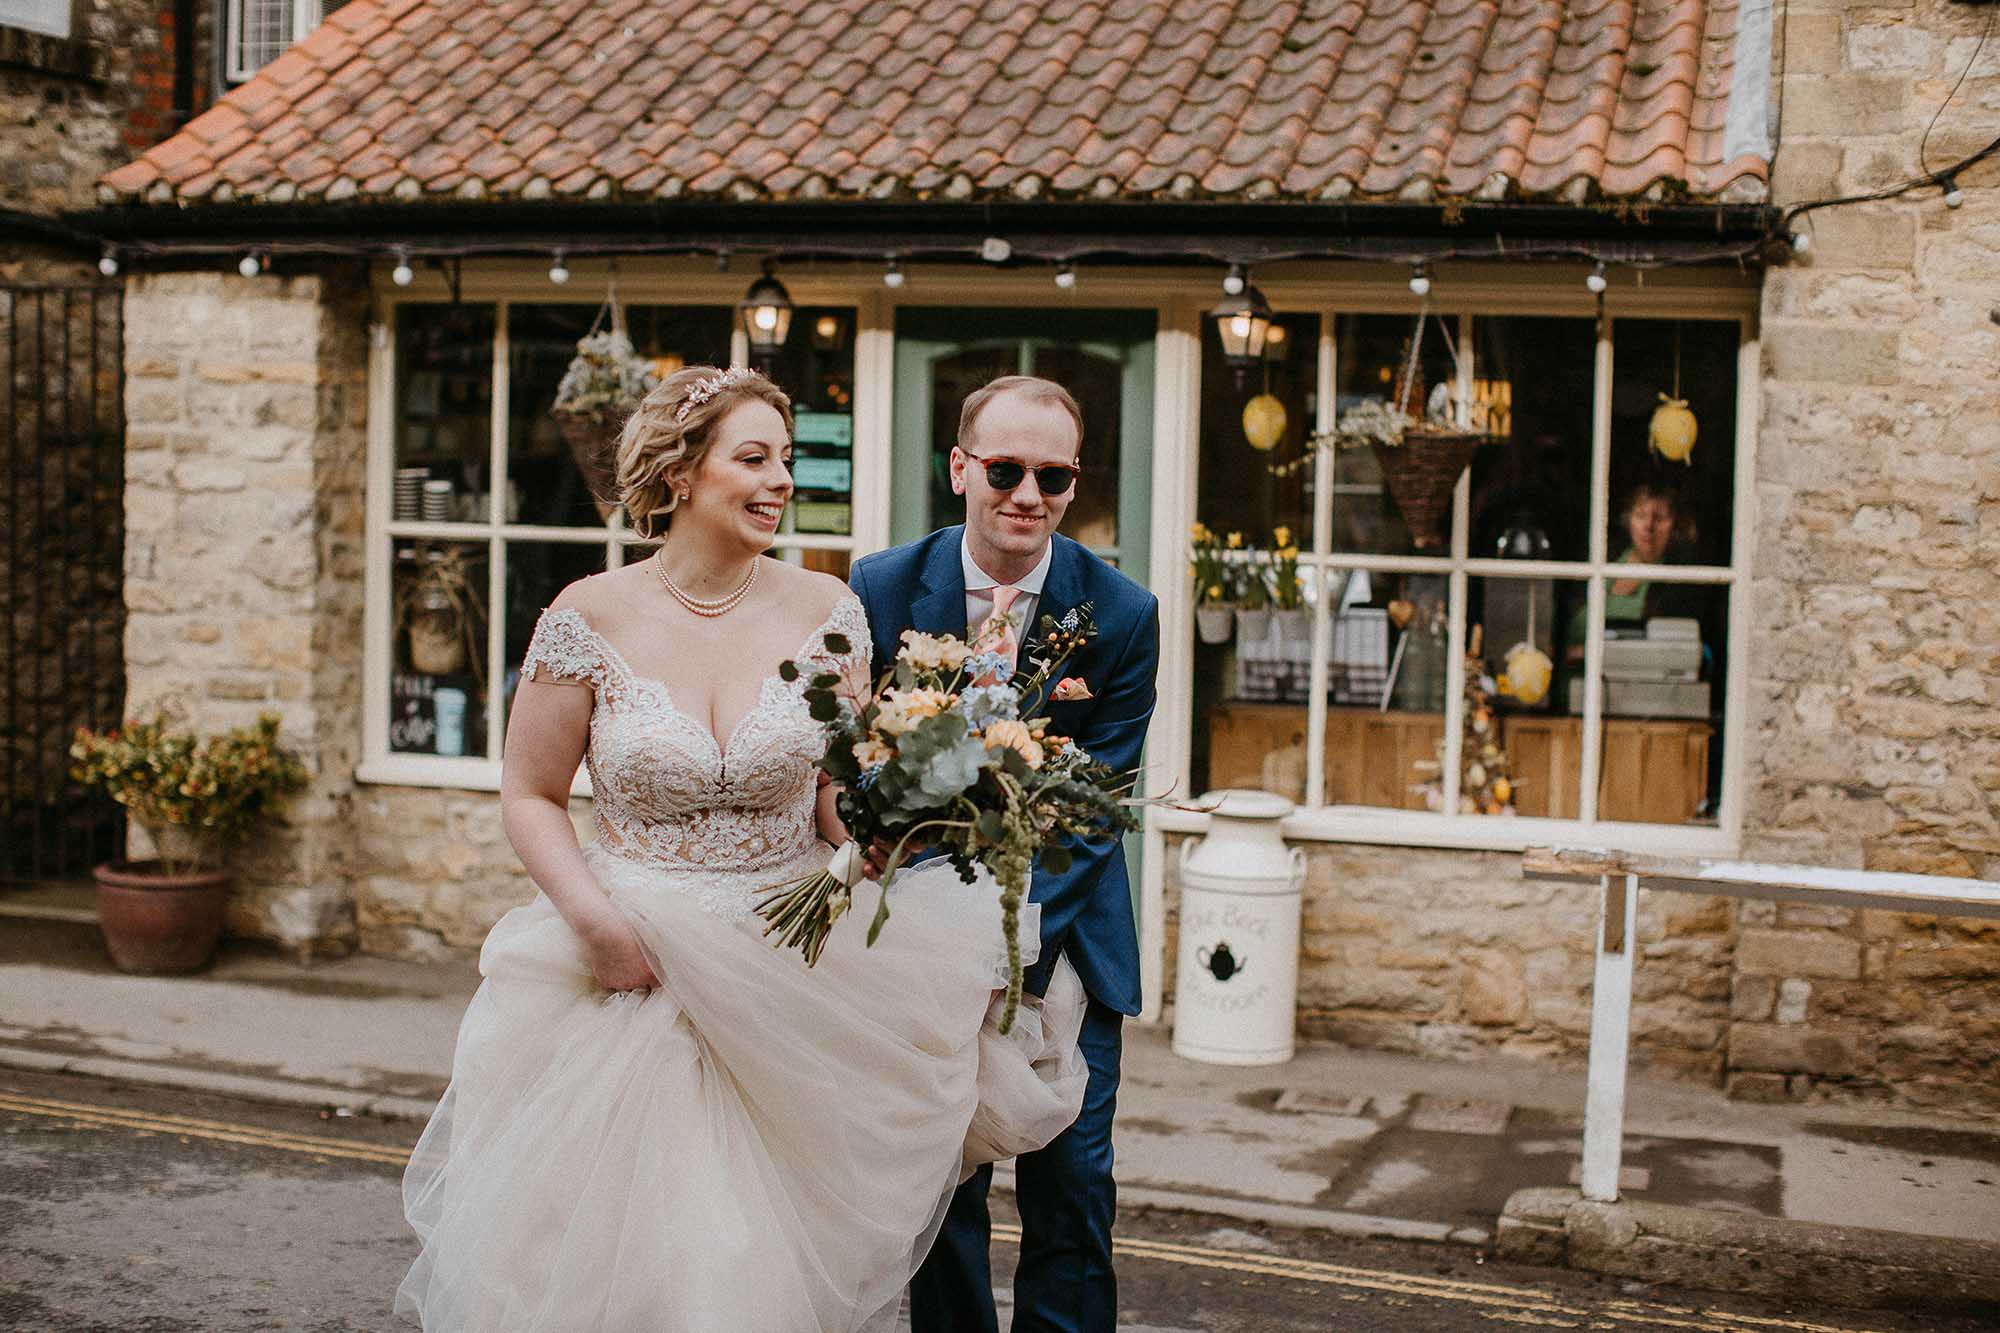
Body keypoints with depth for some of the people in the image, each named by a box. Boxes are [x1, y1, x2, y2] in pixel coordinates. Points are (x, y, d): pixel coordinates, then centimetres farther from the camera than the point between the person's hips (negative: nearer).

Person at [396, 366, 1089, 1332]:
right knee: (620, 1248, 5)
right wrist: (594, 917, -13)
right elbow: (530, 796, 0)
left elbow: (842, 797, 0)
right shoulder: (591, 618, -6)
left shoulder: (823, 611, -1)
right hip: (631, 961, -1)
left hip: (792, 974, 1)